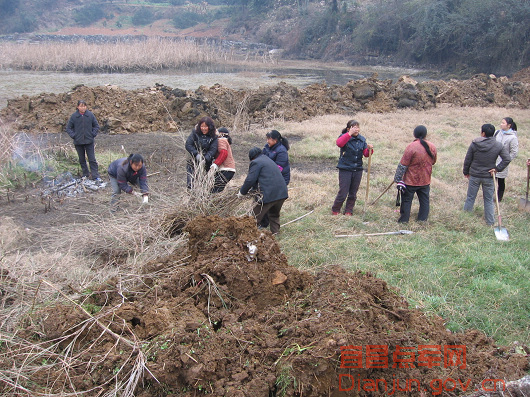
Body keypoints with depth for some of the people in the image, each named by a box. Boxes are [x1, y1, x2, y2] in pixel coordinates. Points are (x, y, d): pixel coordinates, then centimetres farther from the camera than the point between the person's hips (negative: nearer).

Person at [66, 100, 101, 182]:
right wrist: (73, 136, -6)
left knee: (92, 159, -2)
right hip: (78, 142, 1)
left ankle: (95, 176, 1)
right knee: (82, 159, 13)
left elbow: (96, 126, 8)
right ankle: (85, 174, 27)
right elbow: (68, 128, 5)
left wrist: (93, 134, -3)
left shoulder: (90, 115, -2)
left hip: (89, 141, -1)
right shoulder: (74, 116, -4)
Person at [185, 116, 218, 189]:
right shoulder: (195, 132, -2)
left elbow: (213, 150, -10)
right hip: (194, 161, 0)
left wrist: (205, 159, -26)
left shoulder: (213, 137, -2)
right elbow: (188, 145, -8)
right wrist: (196, 154, -21)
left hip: (206, 163, 1)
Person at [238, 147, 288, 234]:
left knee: (255, 216, 1)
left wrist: (242, 192, 8)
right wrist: (253, 188, 35)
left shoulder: (256, 162, 1)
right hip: (282, 192, 8)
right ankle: (275, 232, 27)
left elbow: (250, 180, -5)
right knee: (274, 214, 26)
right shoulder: (270, 161, 28)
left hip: (269, 194, -8)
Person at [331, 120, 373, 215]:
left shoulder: (362, 139, 8)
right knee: (343, 193, -3)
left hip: (357, 170, 5)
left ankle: (348, 211, 27)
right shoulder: (344, 137, -8)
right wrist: (350, 134, -32)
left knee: (353, 194, 12)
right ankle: (335, 210, 18)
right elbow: (339, 143, -31)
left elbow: (365, 154, 6)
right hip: (345, 170, -5)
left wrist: (369, 150, -15)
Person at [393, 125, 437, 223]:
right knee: (424, 200, 17)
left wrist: (398, 180, -12)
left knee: (406, 201, 7)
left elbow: (403, 165, -18)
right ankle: (423, 219, 24)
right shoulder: (432, 147, -1)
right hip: (425, 181, 5)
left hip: (410, 181, -4)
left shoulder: (411, 147, -19)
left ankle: (404, 220, 14)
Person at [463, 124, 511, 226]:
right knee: (489, 200, 13)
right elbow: (507, 159, -16)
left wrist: (466, 172, 10)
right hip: (489, 177, 1)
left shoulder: (474, 144, -11)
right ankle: (490, 222, 20)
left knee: (470, 198, 14)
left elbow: (467, 160, -4)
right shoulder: (499, 146, -9)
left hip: (474, 176, 0)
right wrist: (497, 169, -8)